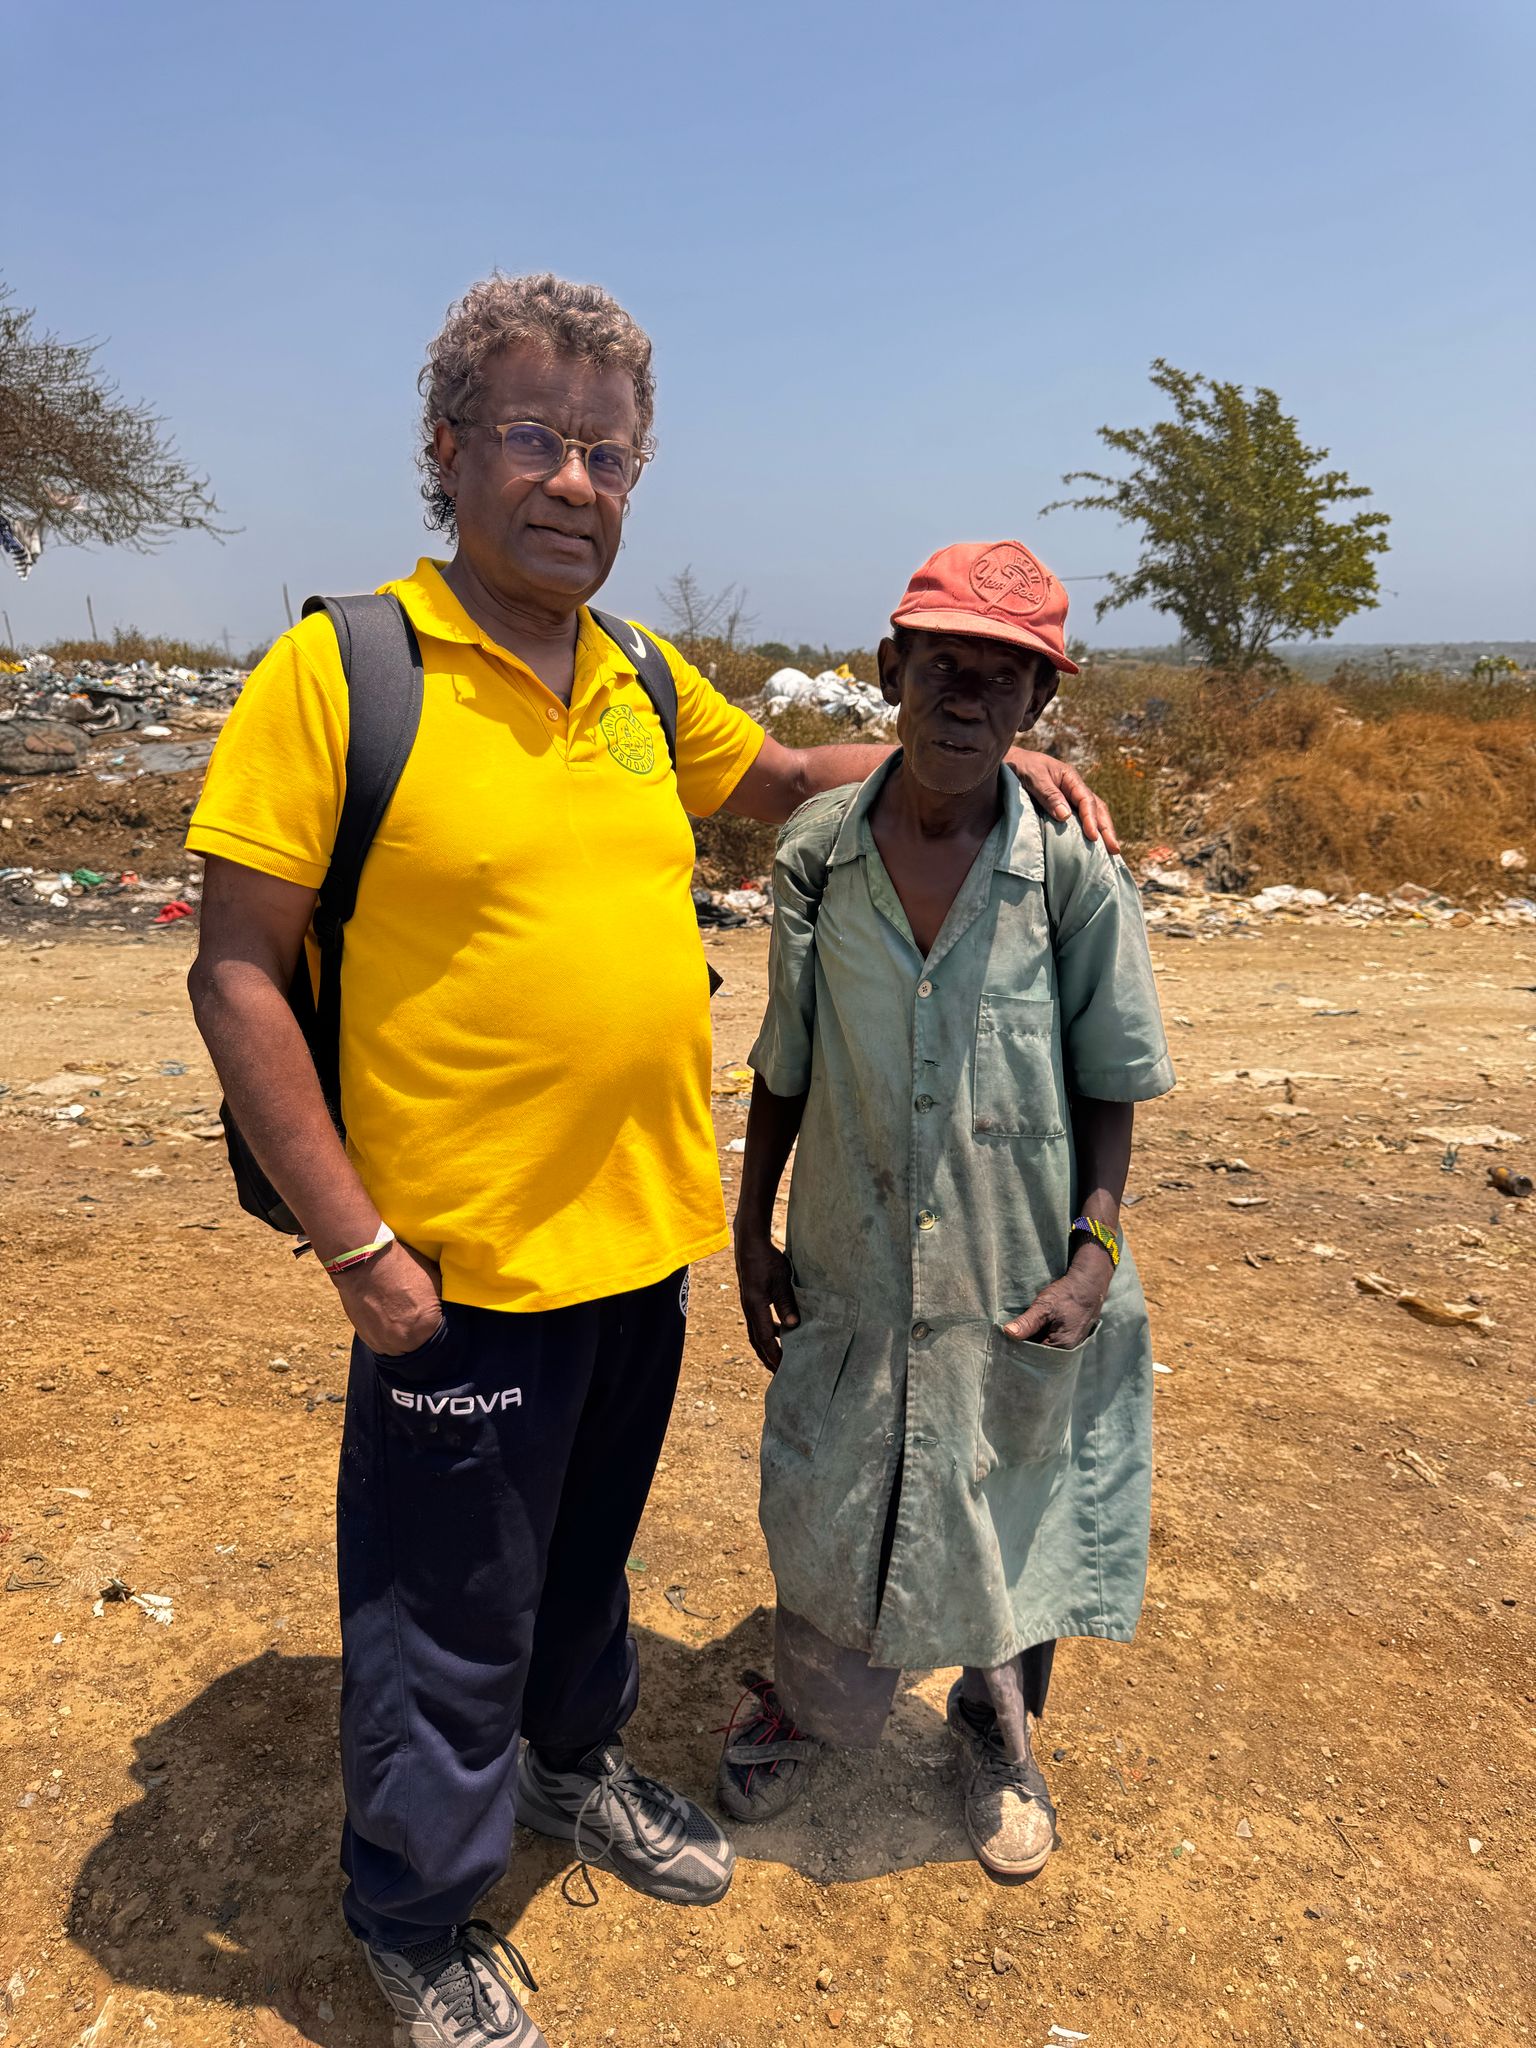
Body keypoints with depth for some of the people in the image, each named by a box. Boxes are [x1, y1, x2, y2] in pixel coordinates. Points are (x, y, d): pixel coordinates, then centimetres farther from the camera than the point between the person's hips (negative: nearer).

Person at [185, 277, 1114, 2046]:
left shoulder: (644, 684, 5)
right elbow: (237, 973, -13)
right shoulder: (336, 670, -13)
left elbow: (784, 777, 23)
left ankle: (574, 1765, 54)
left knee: (588, 1549, 27)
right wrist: (357, 1246, -16)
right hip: (466, 1267, -5)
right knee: (447, 1621, 13)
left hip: (645, 1238, 6)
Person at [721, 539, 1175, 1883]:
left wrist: (1094, 1253, -12)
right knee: (827, 1505, 17)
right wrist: (751, 1232, 5)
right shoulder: (817, 856, -8)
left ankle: (1001, 1731, 48)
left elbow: (1110, 1089, -4)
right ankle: (805, 1703, 48)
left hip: (1020, 1281, 0)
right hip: (854, 1270, 1)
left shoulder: (1075, 874, -12)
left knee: (1019, 1512, 17)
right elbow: (782, 1068, 2)